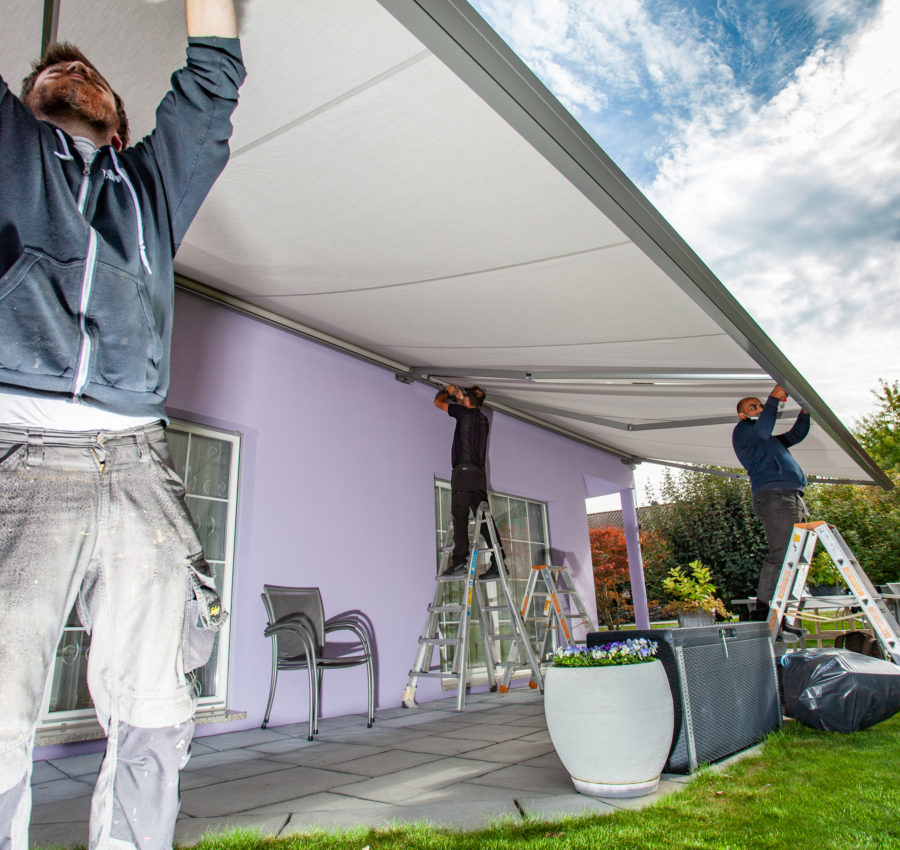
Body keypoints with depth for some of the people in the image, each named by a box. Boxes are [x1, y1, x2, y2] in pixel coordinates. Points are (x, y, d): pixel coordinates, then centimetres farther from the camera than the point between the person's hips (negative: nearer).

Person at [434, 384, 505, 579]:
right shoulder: (483, 419, 18)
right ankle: (498, 564, 1)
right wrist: (458, 396, 46)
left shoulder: (465, 412, 0)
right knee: (484, 518, 4)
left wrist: (448, 391, 31)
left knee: (460, 516, -12)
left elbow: (438, 402, 13)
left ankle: (459, 561, -20)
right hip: (480, 473, 7)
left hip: (463, 471, -7)